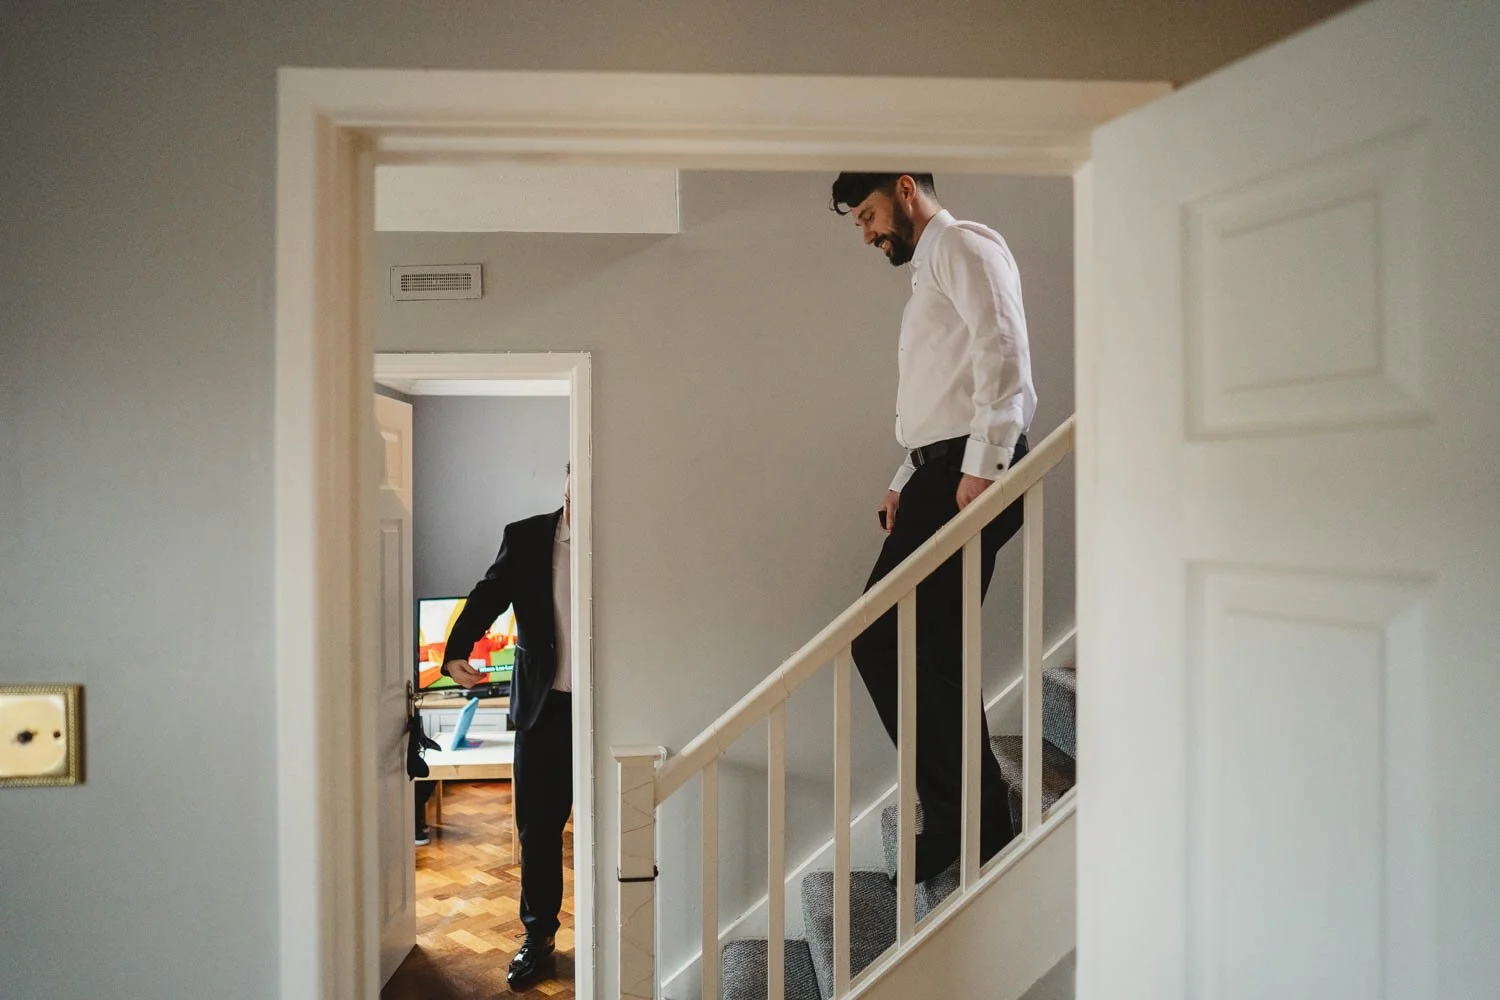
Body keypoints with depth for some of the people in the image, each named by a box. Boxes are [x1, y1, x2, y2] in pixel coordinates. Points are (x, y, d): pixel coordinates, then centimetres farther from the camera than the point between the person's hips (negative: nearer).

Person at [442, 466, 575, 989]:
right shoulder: (525, 538, 2)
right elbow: (488, 595, -2)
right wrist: (457, 651, -18)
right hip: (545, 705, 2)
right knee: (538, 825, 10)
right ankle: (538, 937, 26)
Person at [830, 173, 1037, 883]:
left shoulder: (963, 245, 0)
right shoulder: (929, 271, 29)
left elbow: (1003, 352, -16)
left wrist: (982, 467, -23)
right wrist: (908, 483, 16)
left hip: (971, 476, -10)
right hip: (938, 477, 10)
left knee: (913, 649, -11)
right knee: (883, 641, 5)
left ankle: (972, 825, 1)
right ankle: (959, 822, 13)